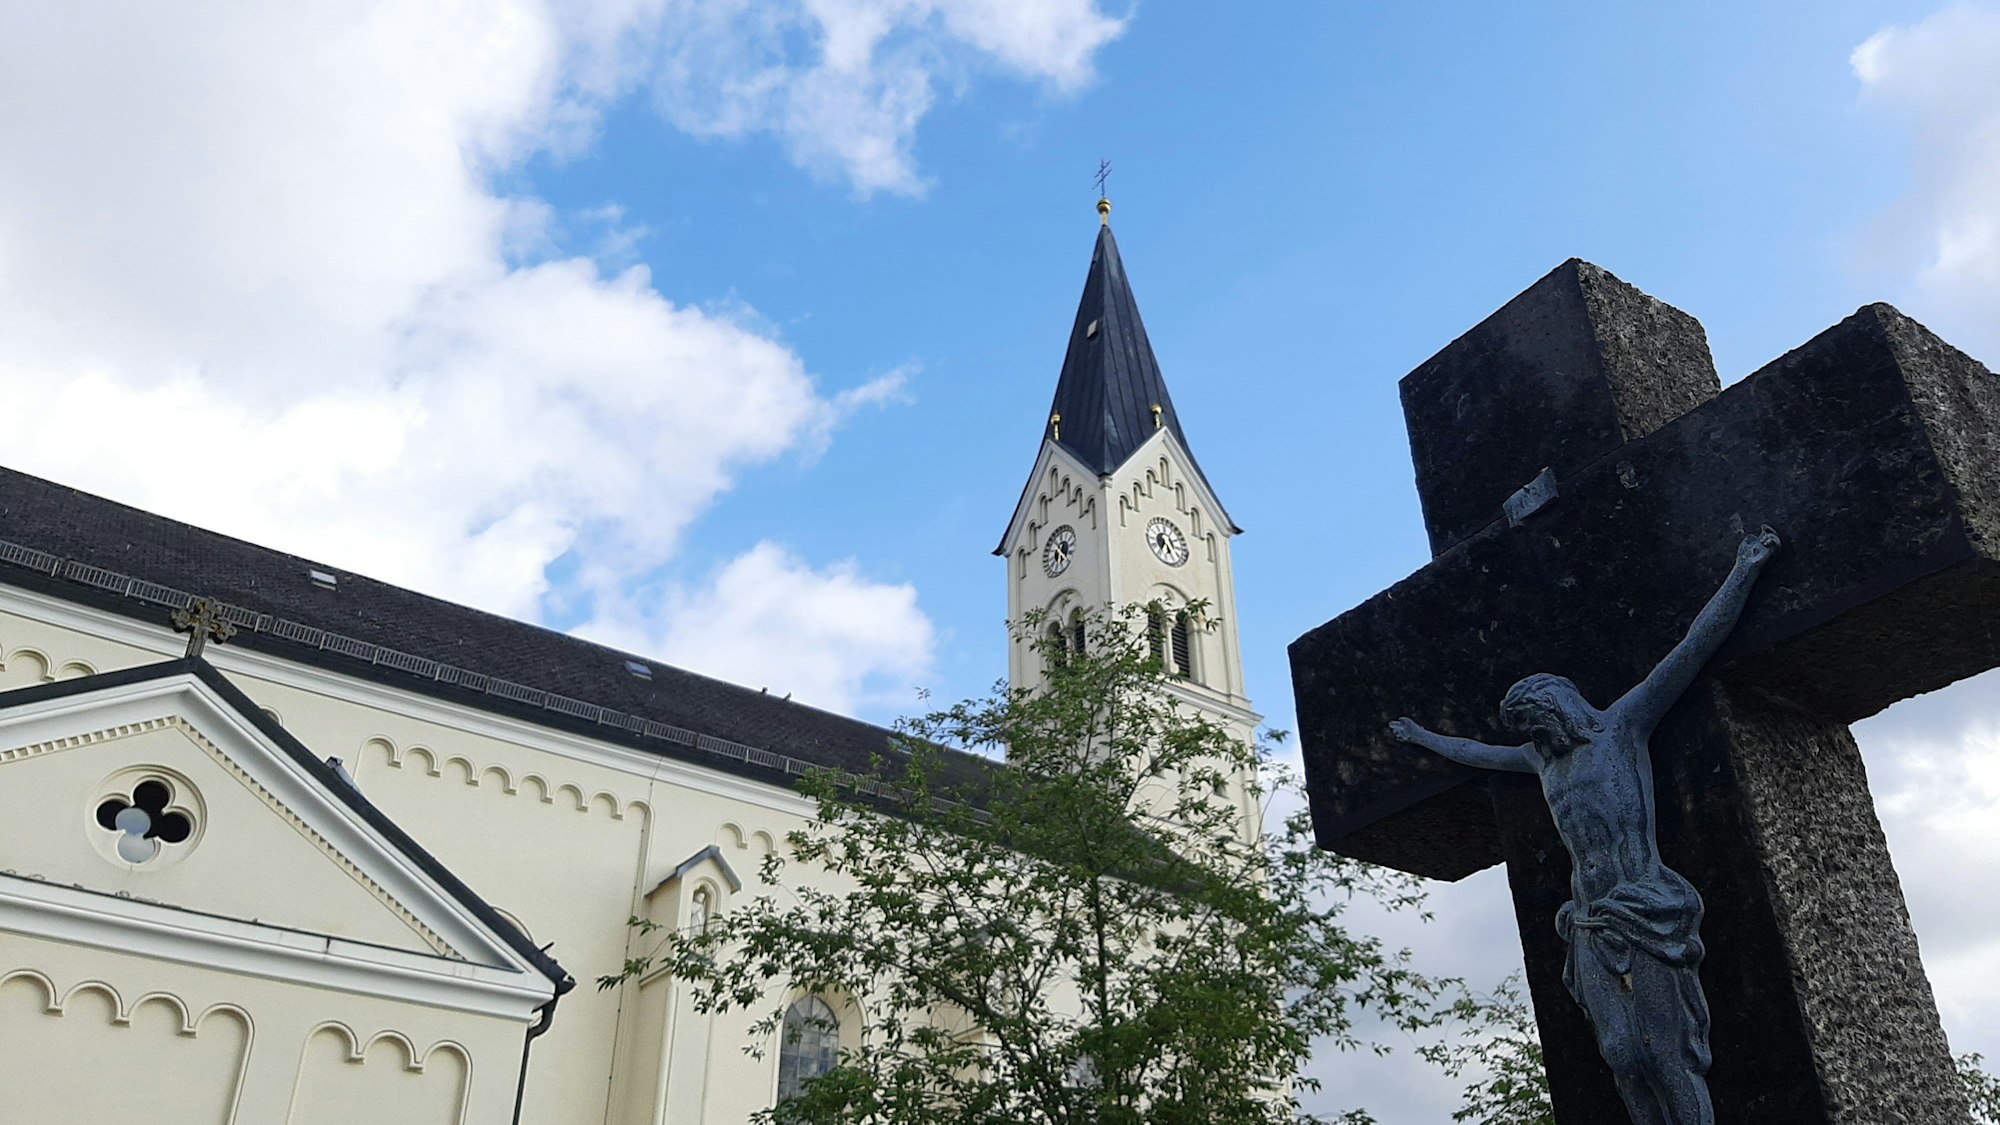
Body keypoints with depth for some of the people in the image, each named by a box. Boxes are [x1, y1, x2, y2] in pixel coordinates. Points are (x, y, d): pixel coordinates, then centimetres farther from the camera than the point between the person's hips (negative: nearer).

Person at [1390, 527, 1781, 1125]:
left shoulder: (1623, 722, 7)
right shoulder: (1542, 759, 24)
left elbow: (1694, 647, 2)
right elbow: (1480, 753, 42)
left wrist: (1743, 571, -2)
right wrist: (1425, 738, 55)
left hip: (1646, 914, -5)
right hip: (1590, 923, 5)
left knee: (1671, 1053, -9)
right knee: (1624, 1055, -6)